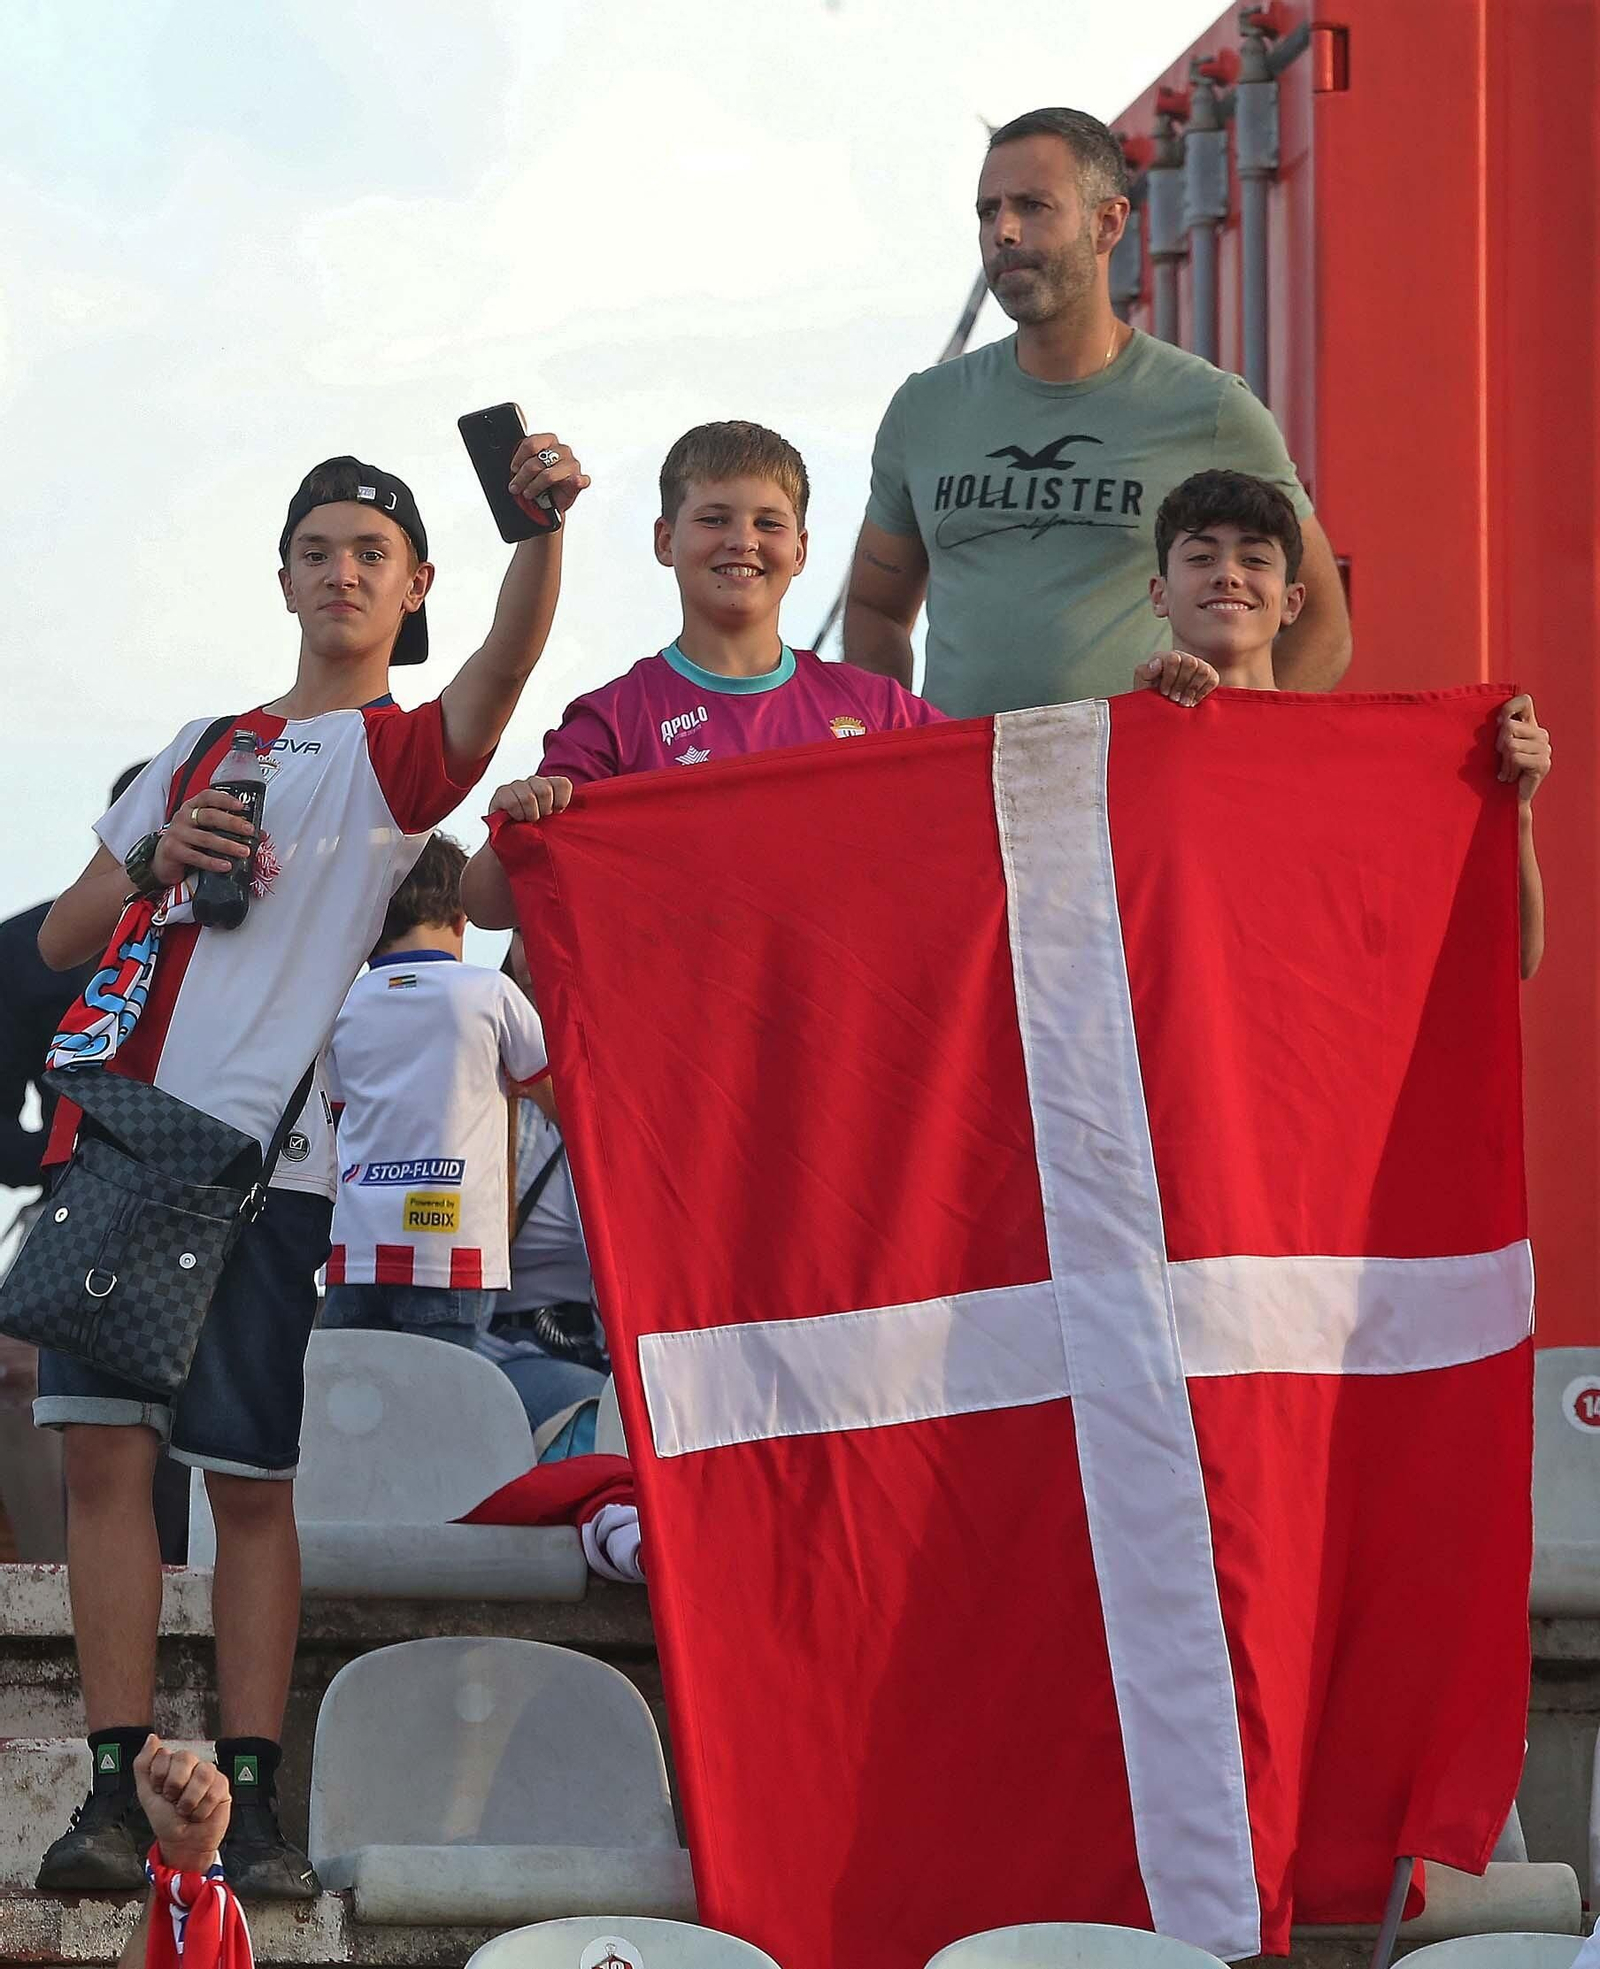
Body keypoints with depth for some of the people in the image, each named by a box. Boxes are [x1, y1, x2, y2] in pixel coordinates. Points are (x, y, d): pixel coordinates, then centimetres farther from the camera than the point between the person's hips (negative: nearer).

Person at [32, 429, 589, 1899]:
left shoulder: (399, 749, 7)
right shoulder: (197, 748, 22)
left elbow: (501, 671, -17)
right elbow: (64, 939, 21)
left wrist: (541, 526, -36)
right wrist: (154, 859, 0)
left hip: (262, 1151, -4)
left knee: (251, 1478, -4)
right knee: (104, 1445, -4)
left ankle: (250, 1802, 1)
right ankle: (116, 1792, -2)